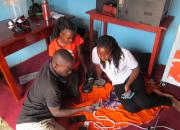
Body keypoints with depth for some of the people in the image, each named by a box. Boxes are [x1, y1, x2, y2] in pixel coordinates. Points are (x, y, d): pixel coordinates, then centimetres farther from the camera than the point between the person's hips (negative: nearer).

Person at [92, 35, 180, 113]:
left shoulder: (124, 54, -27)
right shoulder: (95, 52, -20)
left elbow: (136, 69, -12)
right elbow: (98, 66, 3)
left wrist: (127, 85, -20)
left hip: (133, 77, -3)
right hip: (118, 84, 4)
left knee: (143, 103, -25)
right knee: (131, 108, -19)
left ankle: (170, 100, 5)